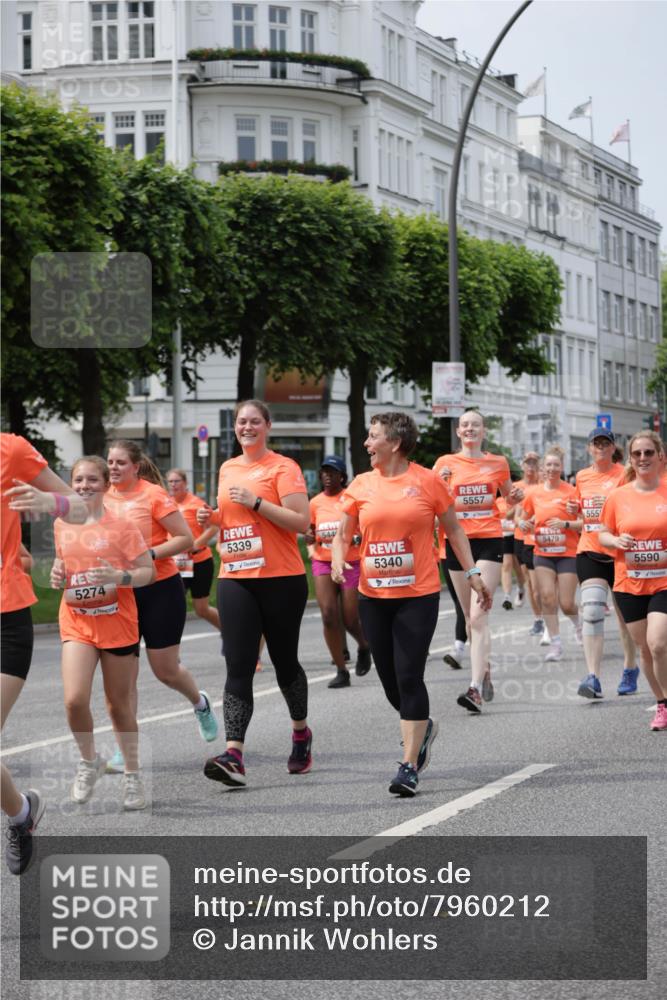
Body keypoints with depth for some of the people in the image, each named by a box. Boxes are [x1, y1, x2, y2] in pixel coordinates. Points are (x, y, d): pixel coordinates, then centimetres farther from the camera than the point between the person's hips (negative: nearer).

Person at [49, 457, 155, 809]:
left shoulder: (121, 526, -7)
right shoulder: (62, 524, 5)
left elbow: (149, 571, -6)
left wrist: (120, 576, -24)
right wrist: (57, 573, 1)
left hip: (117, 622, -2)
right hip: (76, 621, 2)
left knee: (119, 704, 7)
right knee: (74, 700, -15)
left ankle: (132, 774, 26)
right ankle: (89, 760, 11)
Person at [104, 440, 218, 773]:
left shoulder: (154, 495, -12)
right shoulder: (104, 498, 2)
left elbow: (185, 538, -11)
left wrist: (149, 554, -22)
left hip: (160, 590, -4)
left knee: (165, 670, 5)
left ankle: (200, 704, 38)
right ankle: (126, 749, 3)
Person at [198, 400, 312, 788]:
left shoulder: (283, 468, -5)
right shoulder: (228, 469, 14)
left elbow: (302, 522, -14)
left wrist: (256, 502, -19)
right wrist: (214, 518, 7)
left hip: (281, 579, -4)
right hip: (235, 579, 4)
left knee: (285, 661, 10)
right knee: (238, 667, -7)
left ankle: (301, 733, 35)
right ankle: (234, 756, -16)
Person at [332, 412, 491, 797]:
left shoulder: (427, 481, -3)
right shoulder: (361, 485, 5)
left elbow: (453, 528, 7)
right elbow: (343, 536, 11)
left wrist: (473, 573, 5)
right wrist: (338, 561, -9)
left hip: (419, 595, -4)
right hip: (374, 596, 4)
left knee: (409, 677, -10)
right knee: (390, 679, 11)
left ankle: (409, 766, -4)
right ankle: (423, 727, 40)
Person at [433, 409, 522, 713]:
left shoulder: (498, 463, 7)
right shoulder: (445, 463, 6)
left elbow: (508, 496, 23)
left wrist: (516, 496, 0)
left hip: (489, 541, -2)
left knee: (479, 615, -15)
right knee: (470, 617, 11)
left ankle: (476, 688, -22)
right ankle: (484, 668, 32)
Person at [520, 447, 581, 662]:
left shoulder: (570, 491, -6)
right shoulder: (534, 493, 4)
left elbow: (584, 523, -7)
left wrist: (565, 524, -21)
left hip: (567, 553, -3)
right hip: (543, 553, 3)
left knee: (566, 603, -2)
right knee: (547, 596, -11)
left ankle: (578, 623, 32)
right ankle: (555, 642, -2)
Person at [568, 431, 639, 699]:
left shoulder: (623, 474, -5)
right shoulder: (582, 477, 9)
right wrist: (574, 510, 4)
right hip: (589, 552, 3)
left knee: (626, 614, 10)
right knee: (591, 611, -12)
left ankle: (630, 669, 31)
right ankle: (593, 678, -17)